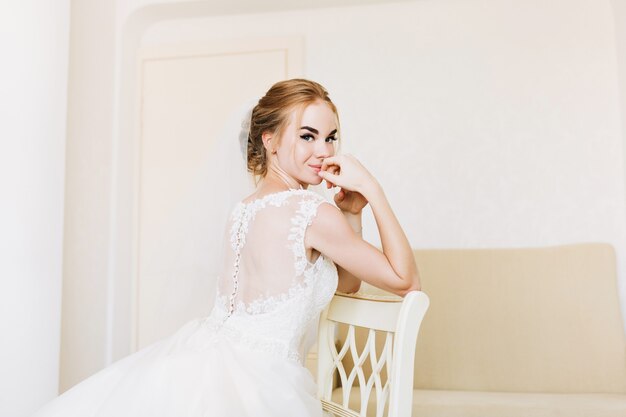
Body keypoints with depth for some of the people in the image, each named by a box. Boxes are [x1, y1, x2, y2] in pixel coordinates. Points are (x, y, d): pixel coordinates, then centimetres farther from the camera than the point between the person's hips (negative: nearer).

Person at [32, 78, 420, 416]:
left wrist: (351, 212, 4)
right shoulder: (313, 211, -15)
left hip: (202, 352, 9)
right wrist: (372, 189, -9)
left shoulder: (244, 208, 10)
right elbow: (406, 280, -7)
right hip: (252, 384, -8)